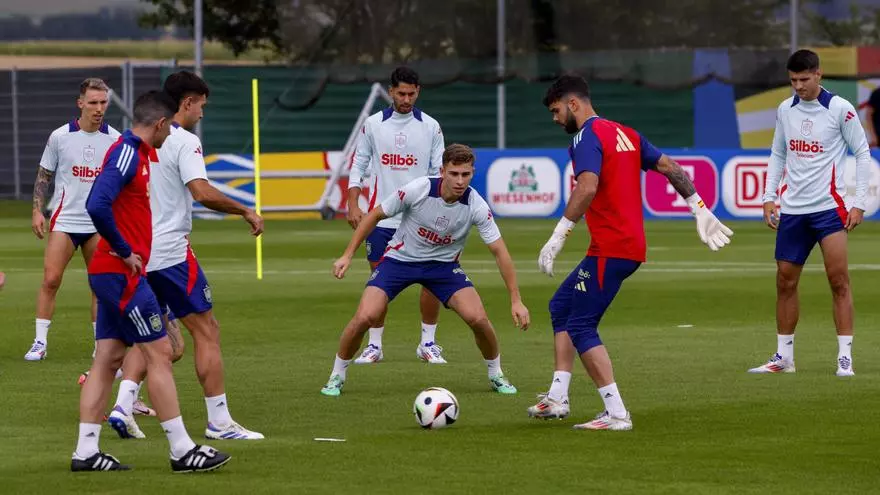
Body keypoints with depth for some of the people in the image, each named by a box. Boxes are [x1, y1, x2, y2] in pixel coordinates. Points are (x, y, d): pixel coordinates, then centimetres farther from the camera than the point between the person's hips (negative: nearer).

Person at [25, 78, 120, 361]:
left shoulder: (114, 139, 1)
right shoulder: (60, 137, -2)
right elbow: (44, 176, 7)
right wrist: (37, 211, -1)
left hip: (100, 224, 1)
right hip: (65, 220, -1)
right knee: (50, 280, -9)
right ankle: (40, 342, -2)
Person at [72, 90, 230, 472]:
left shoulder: (135, 153, 14)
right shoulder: (127, 152, -15)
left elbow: (99, 205, 22)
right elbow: (97, 205, -27)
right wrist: (124, 251, -19)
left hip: (116, 273, 10)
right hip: (122, 273, -10)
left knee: (107, 358, 9)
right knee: (159, 354, -6)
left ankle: (86, 451, 9)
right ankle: (182, 450, -3)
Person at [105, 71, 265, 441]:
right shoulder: (184, 142, -11)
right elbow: (203, 193, -22)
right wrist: (246, 212, -12)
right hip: (171, 252, -7)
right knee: (207, 332, 0)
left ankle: (123, 406, -1)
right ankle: (219, 421, 0)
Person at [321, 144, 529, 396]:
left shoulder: (476, 206, -21)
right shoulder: (417, 190, -25)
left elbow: (499, 252, -14)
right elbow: (375, 215, -9)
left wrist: (516, 301, -17)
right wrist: (347, 255, -10)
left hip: (443, 264, 1)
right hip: (399, 259, -1)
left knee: (477, 317, -18)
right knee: (365, 317, -20)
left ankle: (496, 375, 10)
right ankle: (337, 377, 5)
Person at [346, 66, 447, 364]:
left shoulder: (430, 127, 2)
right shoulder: (373, 124, 3)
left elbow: (439, 170, 4)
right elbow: (359, 164, 7)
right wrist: (353, 204, -2)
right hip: (382, 216, 0)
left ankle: (428, 344, 9)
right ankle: (374, 345, 11)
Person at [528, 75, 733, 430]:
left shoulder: (587, 137, -11)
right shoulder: (625, 134, 17)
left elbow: (587, 188, -27)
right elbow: (671, 168, 16)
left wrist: (558, 237, -28)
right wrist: (701, 212, 20)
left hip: (610, 249, -10)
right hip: (632, 244, 10)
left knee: (581, 327, -6)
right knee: (561, 306, 19)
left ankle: (616, 414, -10)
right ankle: (557, 398, 17)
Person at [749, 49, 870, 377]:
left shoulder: (839, 109, -7)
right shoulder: (785, 110, 8)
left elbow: (863, 153, -3)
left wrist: (860, 203, -8)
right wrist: (769, 196, 9)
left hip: (828, 208, -5)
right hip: (792, 210, 5)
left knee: (839, 280, -11)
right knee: (785, 281, 7)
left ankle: (845, 357, -8)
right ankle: (784, 357, 17)